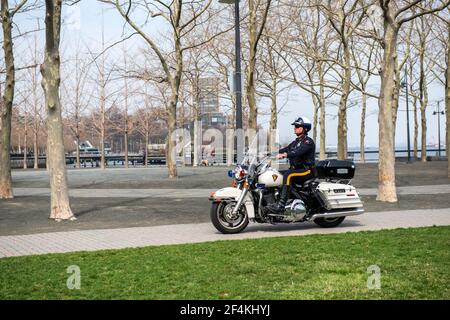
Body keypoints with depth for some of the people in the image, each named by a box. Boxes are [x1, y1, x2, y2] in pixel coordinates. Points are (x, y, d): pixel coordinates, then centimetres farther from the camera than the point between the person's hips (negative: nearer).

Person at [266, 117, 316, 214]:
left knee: (288, 175, -33)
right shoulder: (295, 142, 23)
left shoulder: (308, 141, -8)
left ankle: (281, 205, -40)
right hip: (295, 168, 9)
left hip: (307, 170, -9)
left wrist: (285, 155, -42)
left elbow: (299, 151, -27)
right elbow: (286, 149, 13)